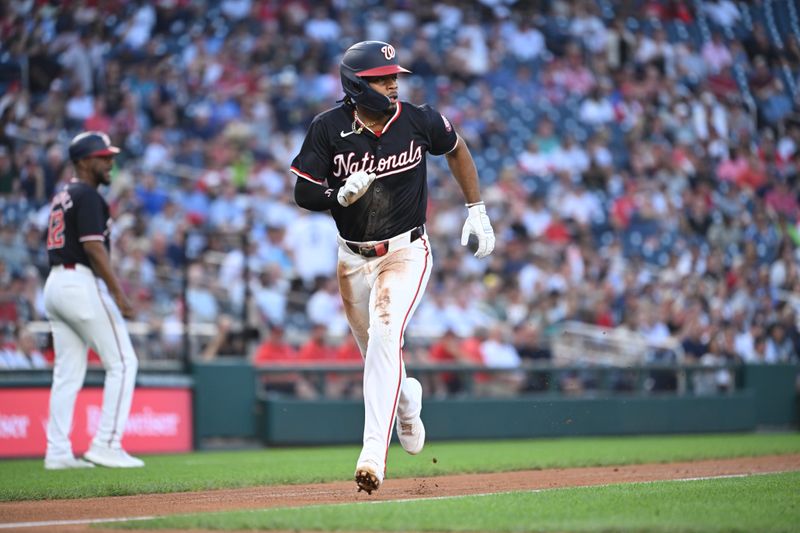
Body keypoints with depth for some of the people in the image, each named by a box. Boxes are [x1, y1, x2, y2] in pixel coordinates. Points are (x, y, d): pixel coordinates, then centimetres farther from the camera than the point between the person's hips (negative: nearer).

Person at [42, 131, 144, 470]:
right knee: (122, 363, -5)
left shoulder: (60, 198, 20)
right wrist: (119, 294, -20)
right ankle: (106, 445, -10)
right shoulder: (87, 196, -9)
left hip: (55, 283, 10)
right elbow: (94, 247, -18)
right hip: (82, 284, -10)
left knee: (67, 373, 9)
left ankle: (58, 452, 5)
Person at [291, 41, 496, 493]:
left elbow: (457, 149, 11)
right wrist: (342, 194, -27)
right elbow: (303, 193, -7)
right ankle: (407, 398, 51)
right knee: (376, 354, 13)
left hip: (406, 252, -2)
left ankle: (374, 454, -30)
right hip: (353, 258, 2)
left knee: (386, 335, -24)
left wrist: (477, 211, 10)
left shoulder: (419, 121, -9)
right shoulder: (328, 129, -11)